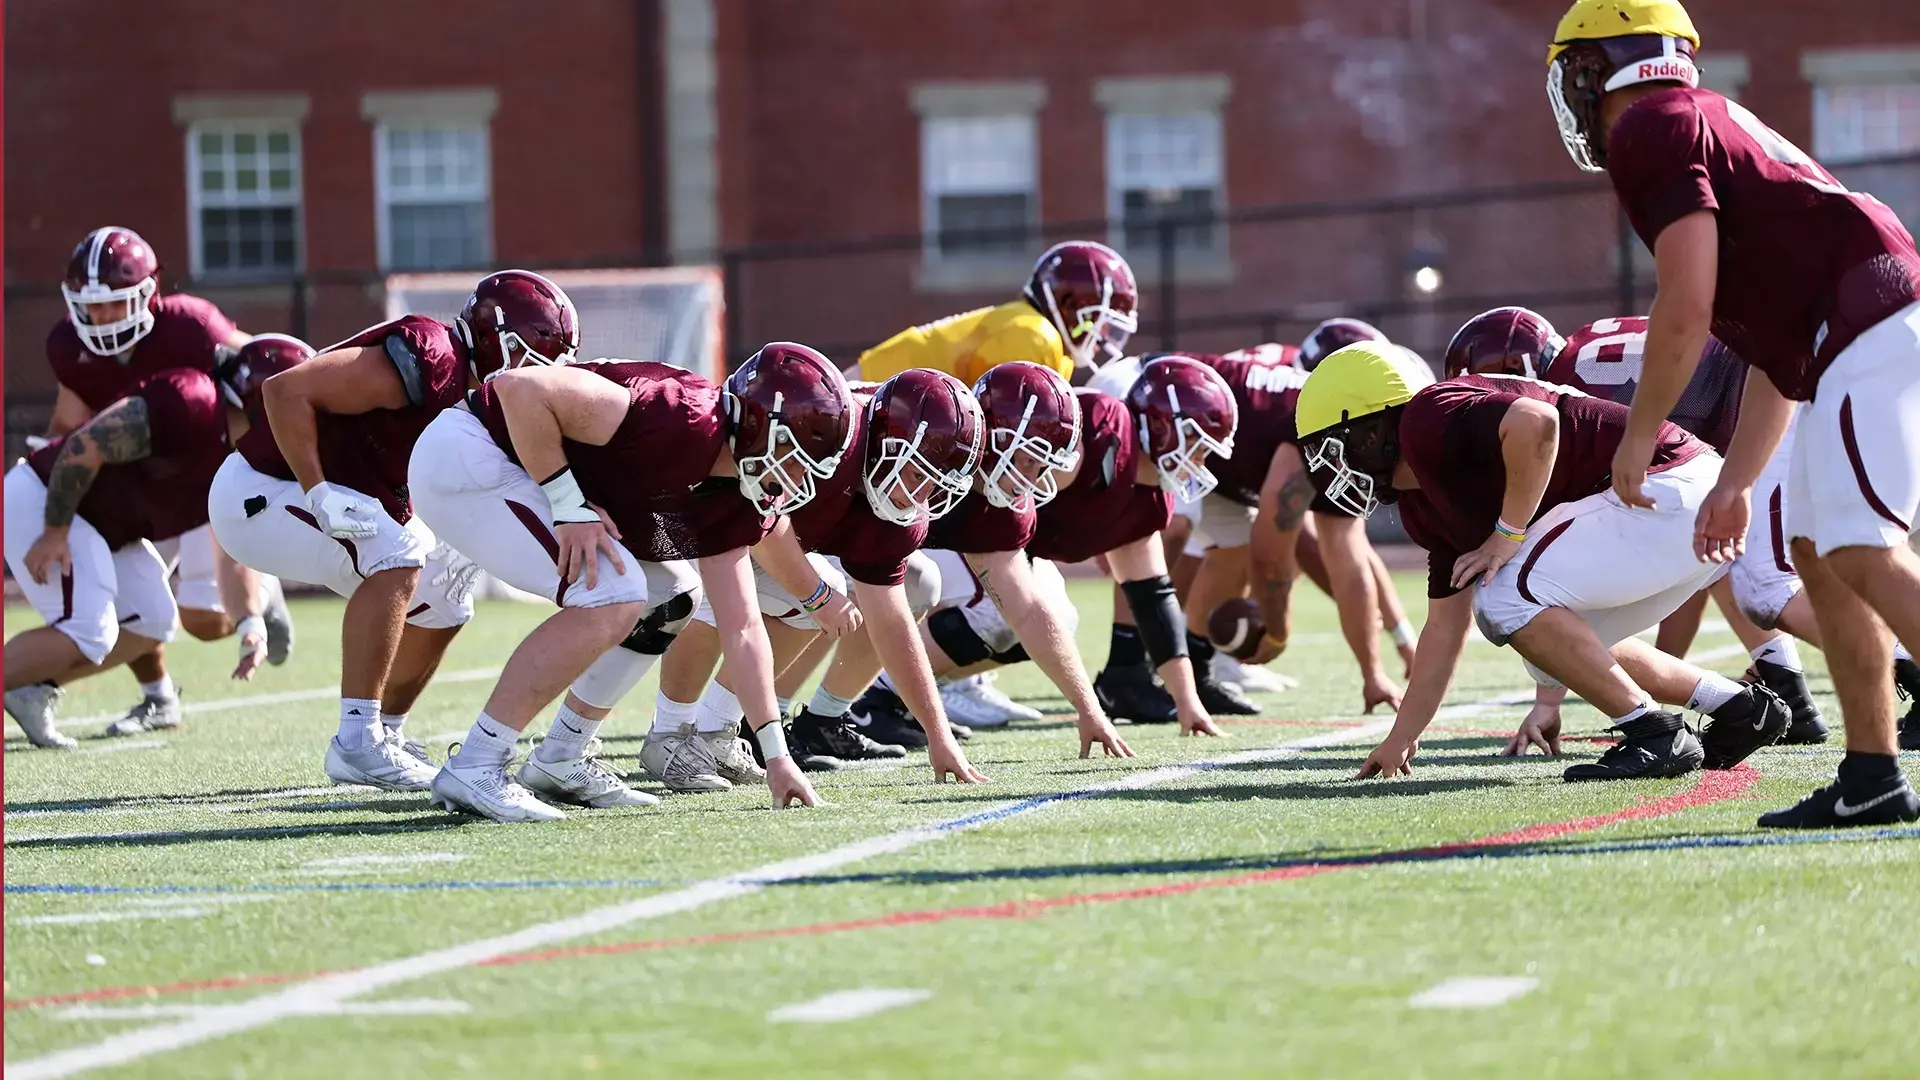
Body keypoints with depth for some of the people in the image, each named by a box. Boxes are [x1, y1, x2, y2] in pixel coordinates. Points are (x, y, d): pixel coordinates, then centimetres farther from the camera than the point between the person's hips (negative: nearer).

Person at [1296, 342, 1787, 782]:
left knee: (1507, 599, -15)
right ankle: (1741, 708, 25)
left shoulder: (1428, 423, -14)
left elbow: (1535, 421, -31)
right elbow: (1446, 627, 24)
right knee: (1573, 648, 22)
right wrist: (1399, 740, 26)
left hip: (1673, 490, -10)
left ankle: (1656, 735, -9)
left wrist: (1508, 533, -19)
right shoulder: (1423, 505, 17)